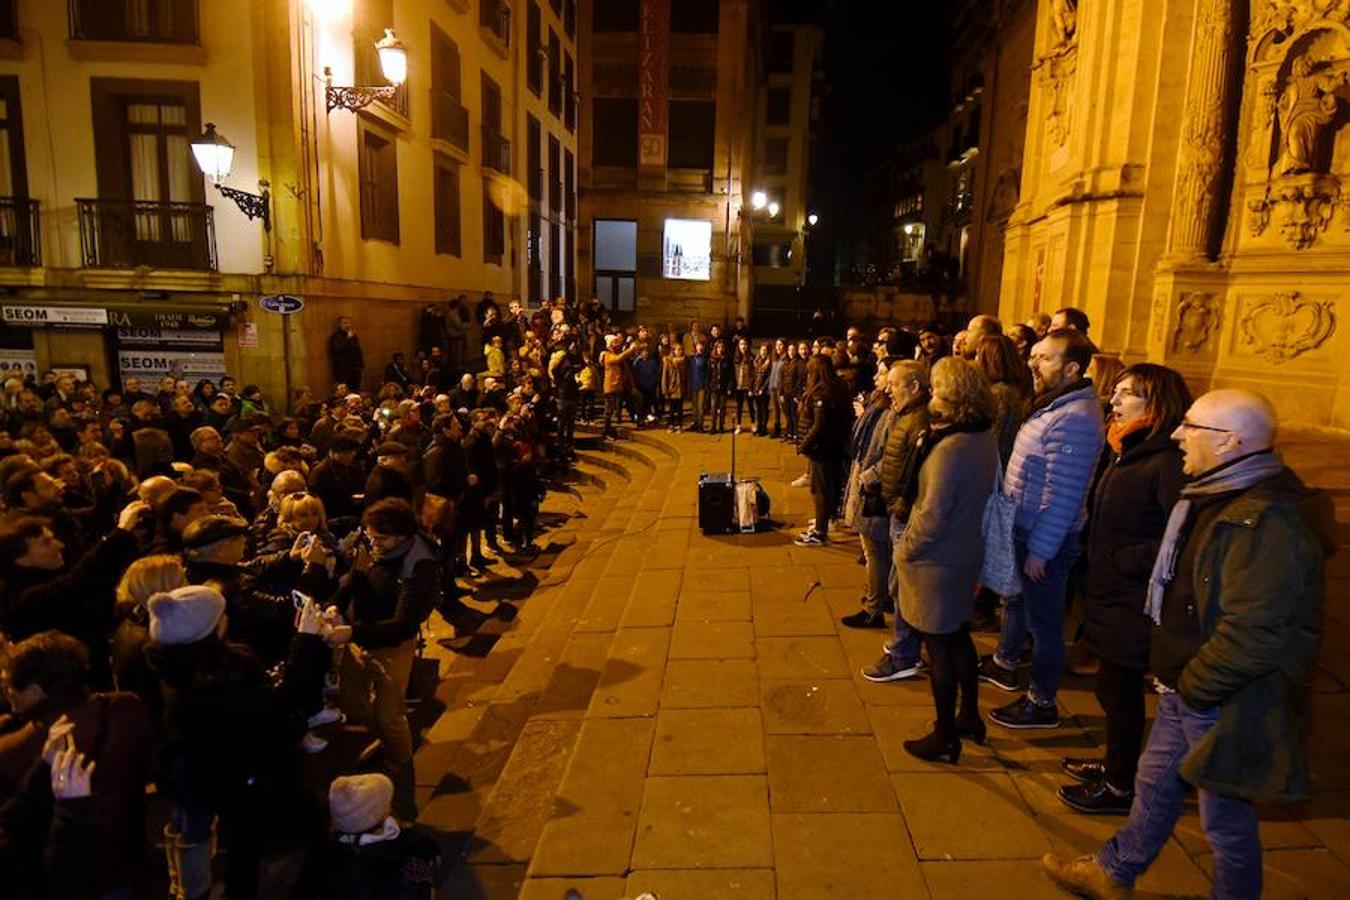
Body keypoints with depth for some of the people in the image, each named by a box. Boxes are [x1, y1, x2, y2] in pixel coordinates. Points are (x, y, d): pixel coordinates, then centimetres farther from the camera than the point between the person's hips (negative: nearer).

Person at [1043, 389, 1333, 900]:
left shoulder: (1267, 522, -27)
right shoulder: (1217, 497, 6)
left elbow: (1251, 635, -30)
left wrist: (1194, 686, -17)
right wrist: (1175, 675, 13)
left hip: (1226, 704, -10)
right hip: (1187, 687, 10)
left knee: (1226, 818, 11)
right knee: (1155, 784, 24)